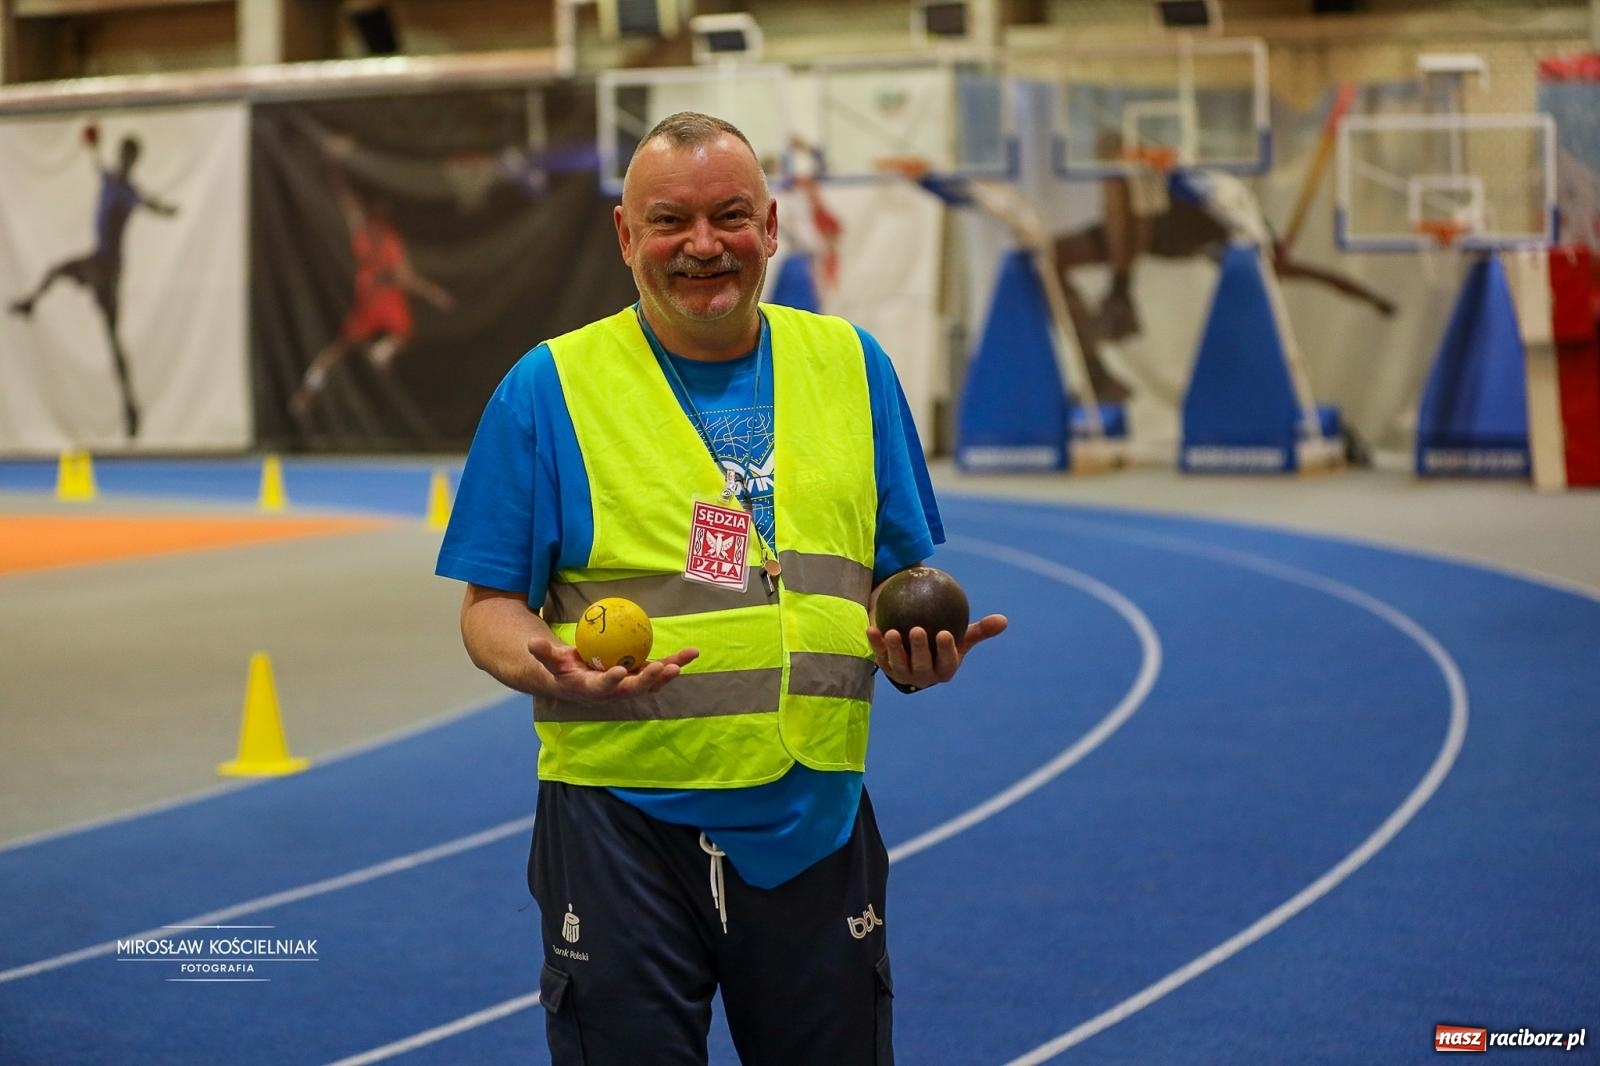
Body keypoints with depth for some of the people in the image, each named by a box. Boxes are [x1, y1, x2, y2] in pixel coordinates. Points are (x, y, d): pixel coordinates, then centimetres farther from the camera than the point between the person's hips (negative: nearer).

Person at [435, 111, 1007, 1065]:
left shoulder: (853, 366, 9)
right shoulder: (550, 387, -1)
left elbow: (900, 571, 15)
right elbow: (491, 607, 0)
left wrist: (920, 642, -7)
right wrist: (548, 663, -21)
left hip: (816, 827, 3)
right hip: (621, 831, -3)